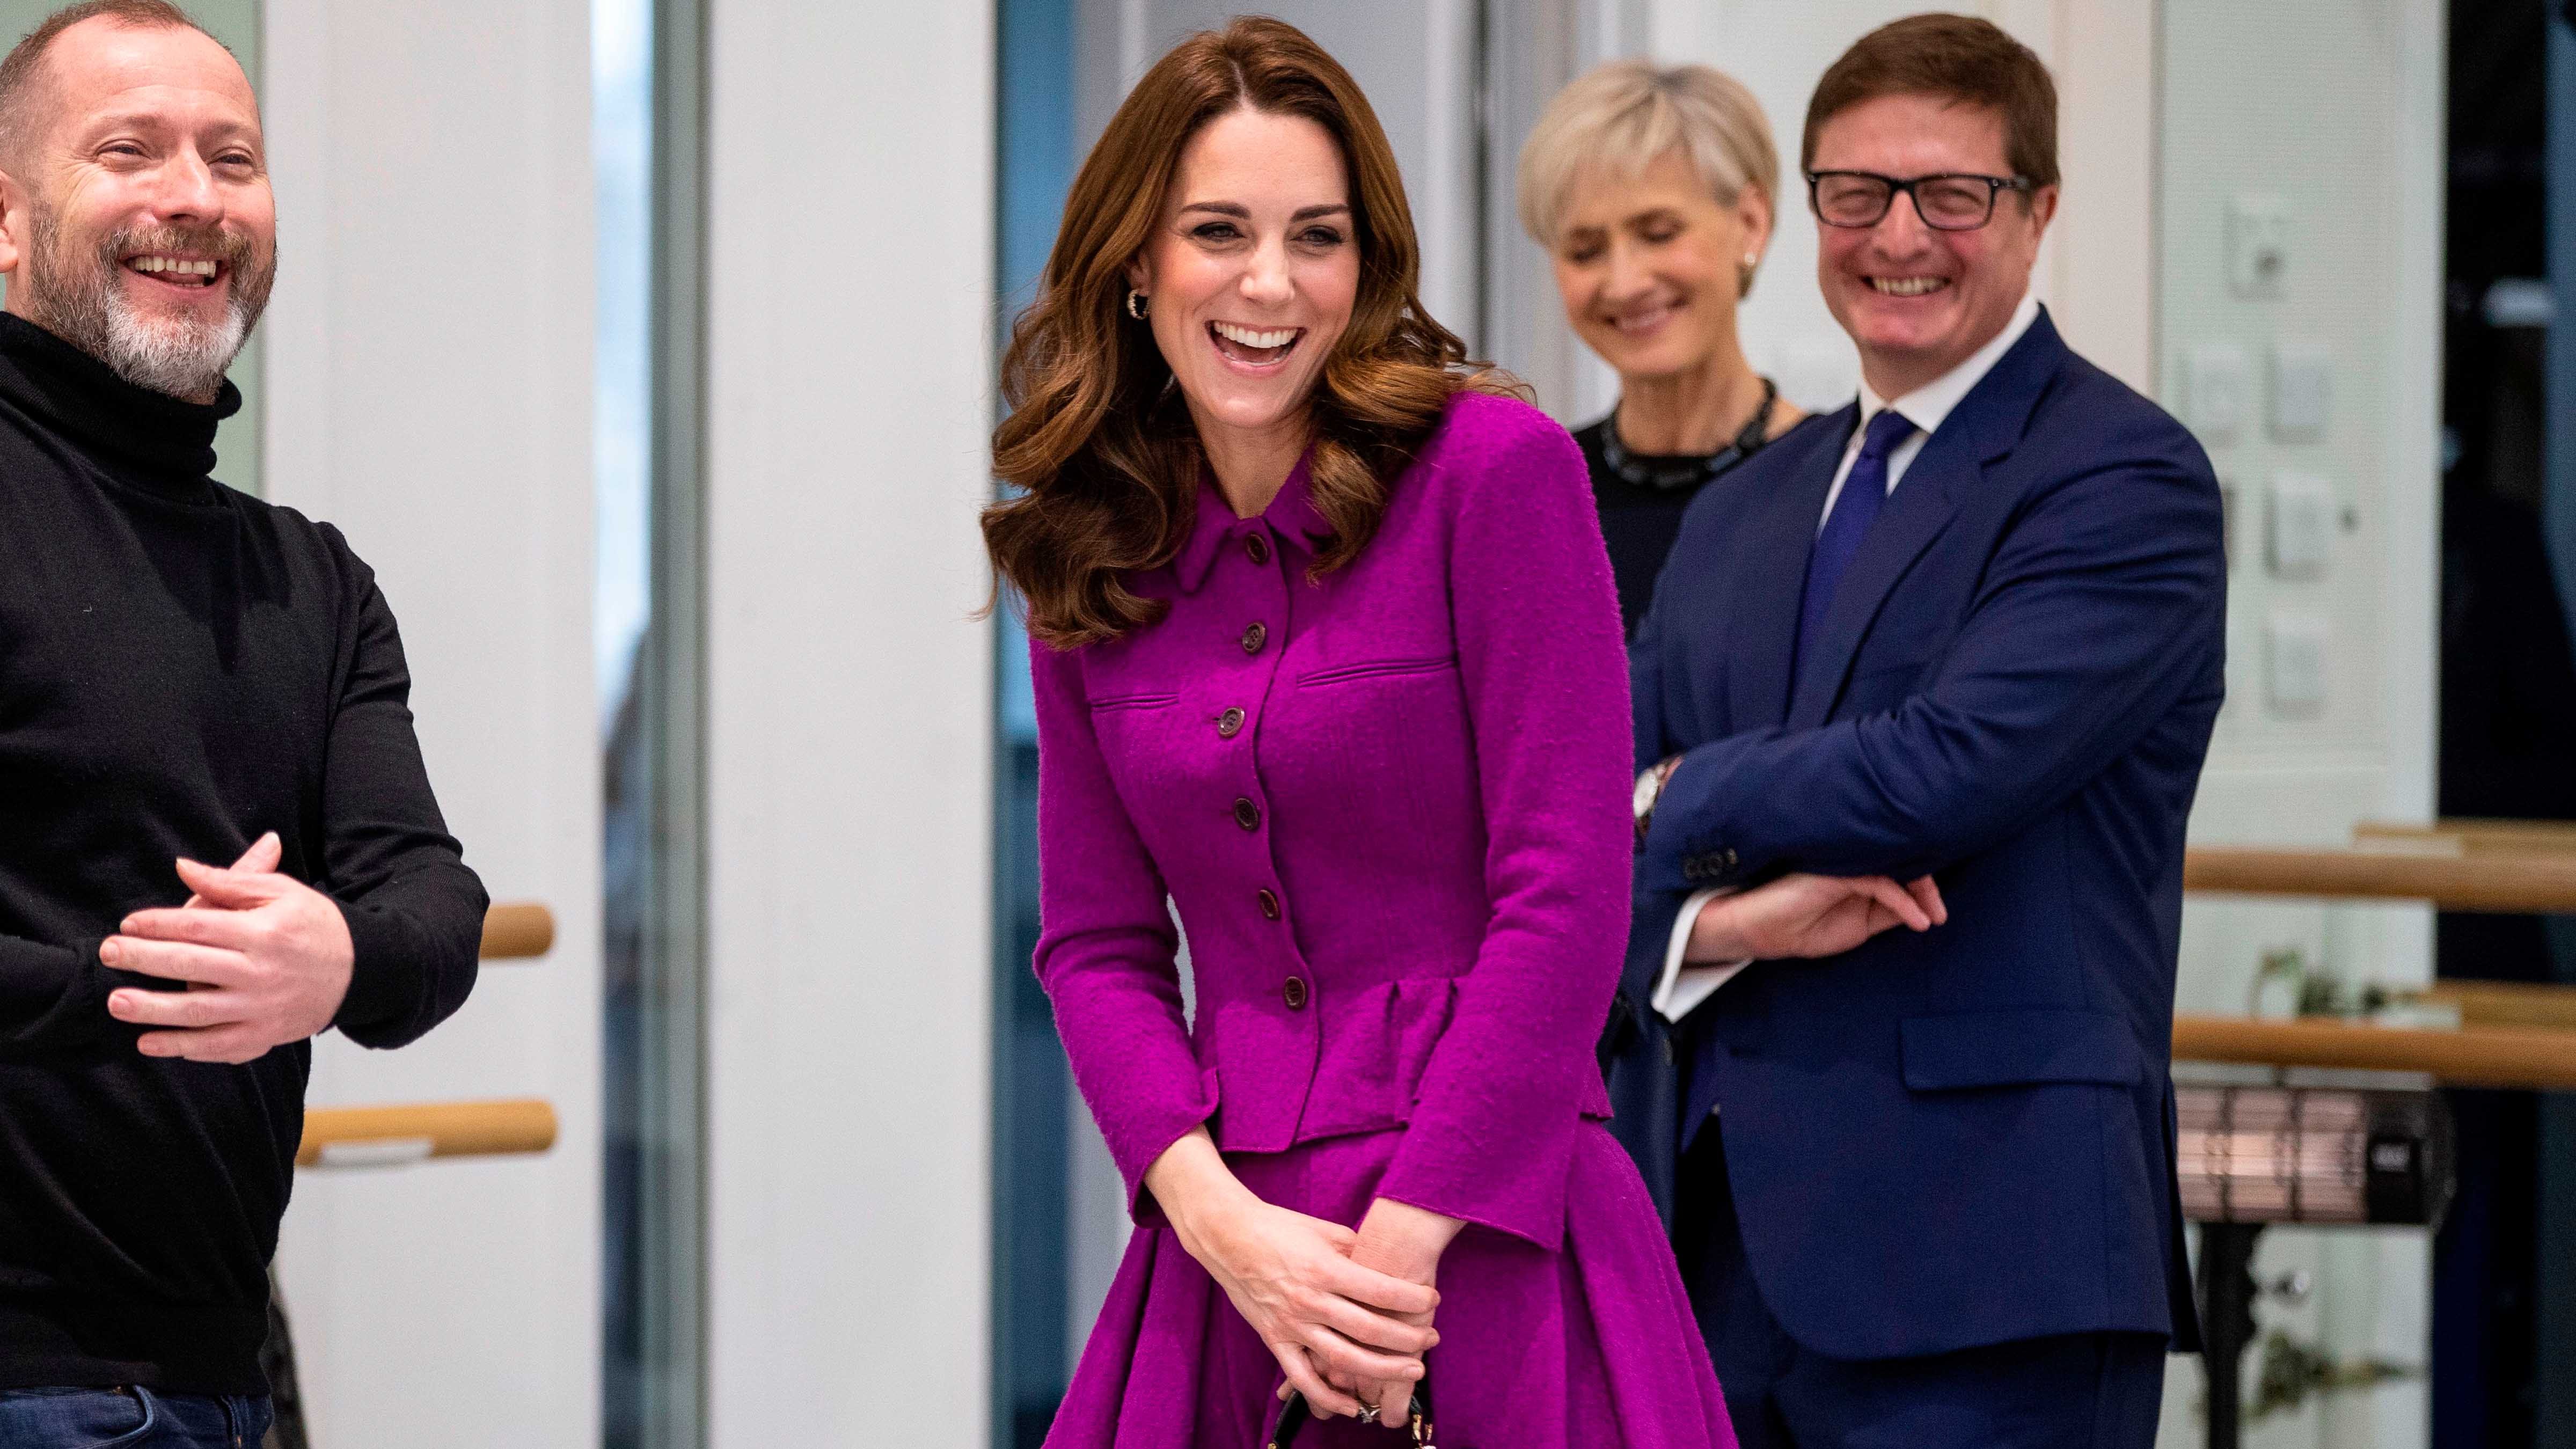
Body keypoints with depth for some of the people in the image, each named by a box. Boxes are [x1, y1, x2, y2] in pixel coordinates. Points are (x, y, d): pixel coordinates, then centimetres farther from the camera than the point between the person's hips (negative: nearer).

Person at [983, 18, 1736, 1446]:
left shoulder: (1496, 470, -7)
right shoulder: (1091, 557, 8)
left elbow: (1567, 896, -11)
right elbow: (1095, 942, 7)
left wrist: (1406, 1238, -14)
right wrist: (1219, 1216, -9)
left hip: (1488, 1244, -4)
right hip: (1220, 1248, 4)